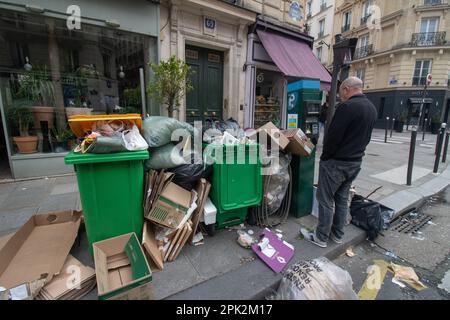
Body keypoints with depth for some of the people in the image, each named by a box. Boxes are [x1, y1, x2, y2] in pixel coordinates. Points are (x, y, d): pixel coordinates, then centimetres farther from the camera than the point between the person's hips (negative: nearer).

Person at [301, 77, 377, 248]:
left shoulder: (347, 106, -19)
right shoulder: (372, 108, 10)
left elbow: (332, 136, -19)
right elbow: (366, 138, 15)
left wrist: (325, 157, -6)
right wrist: (355, 153, 17)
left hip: (336, 162, -9)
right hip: (355, 162, 9)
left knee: (326, 200, 2)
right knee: (342, 199, 17)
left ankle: (321, 237, 14)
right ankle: (337, 234, 29)